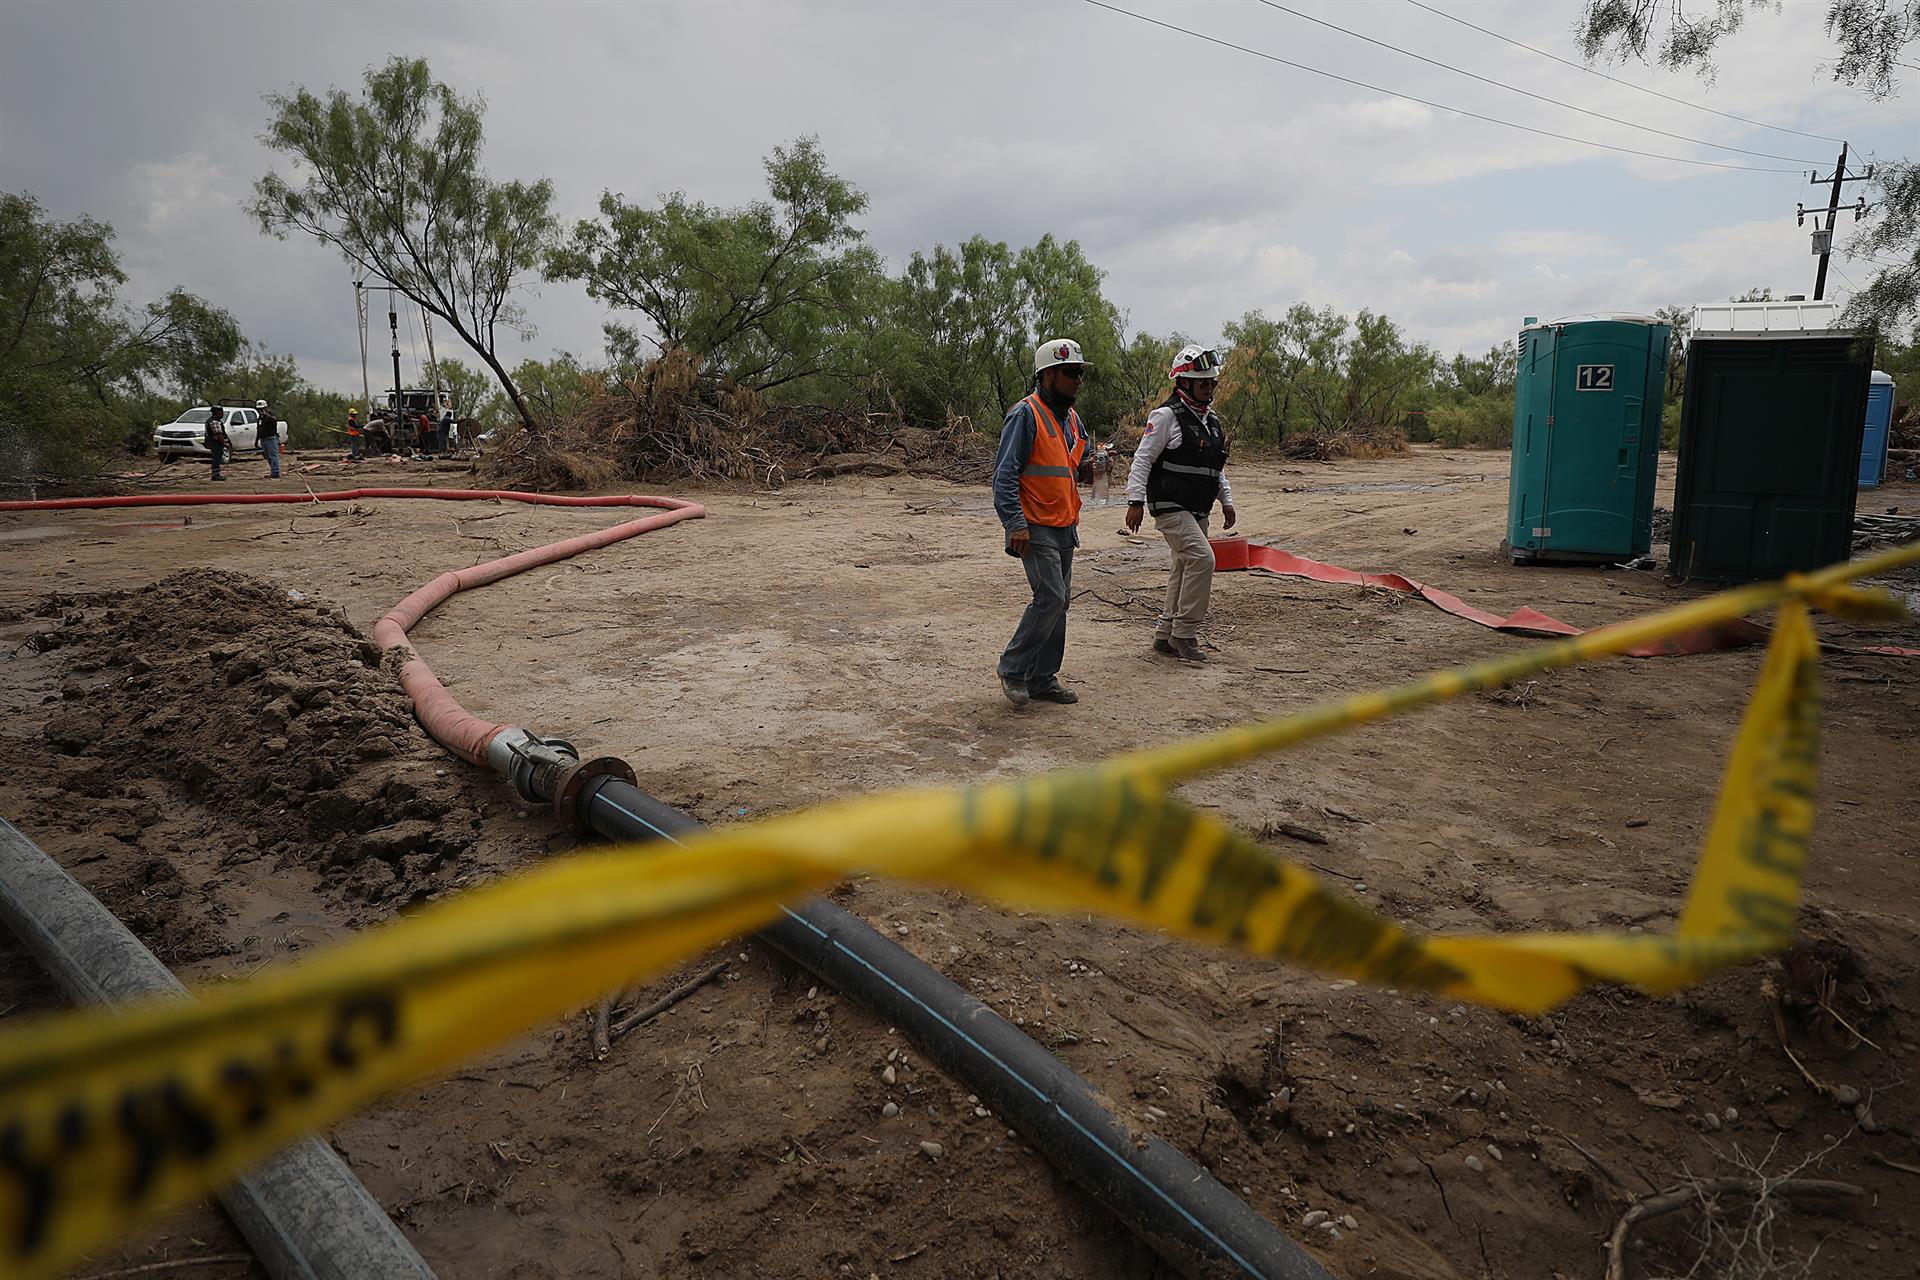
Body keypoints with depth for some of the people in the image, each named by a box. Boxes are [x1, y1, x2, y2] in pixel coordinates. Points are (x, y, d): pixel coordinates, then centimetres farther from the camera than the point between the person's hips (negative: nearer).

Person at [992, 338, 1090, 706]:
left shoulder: (1071, 417, 15)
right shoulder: (1026, 415, -11)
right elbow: (1005, 474, -17)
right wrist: (1015, 524, -23)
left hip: (1064, 527, 9)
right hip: (1036, 527, -9)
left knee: (1059, 601, 9)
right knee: (1050, 598, -15)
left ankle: (1043, 679, 18)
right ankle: (1013, 669, 0)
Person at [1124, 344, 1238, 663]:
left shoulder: (1212, 420, 16)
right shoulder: (1166, 416, -9)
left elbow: (1217, 467, 25)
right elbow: (1143, 459, -11)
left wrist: (1226, 500, 18)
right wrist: (1135, 501, -18)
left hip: (1197, 510, 9)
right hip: (1170, 506, -9)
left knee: (1184, 569, 11)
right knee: (1202, 558, -21)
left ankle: (1165, 636, 21)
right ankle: (1184, 633, -13)